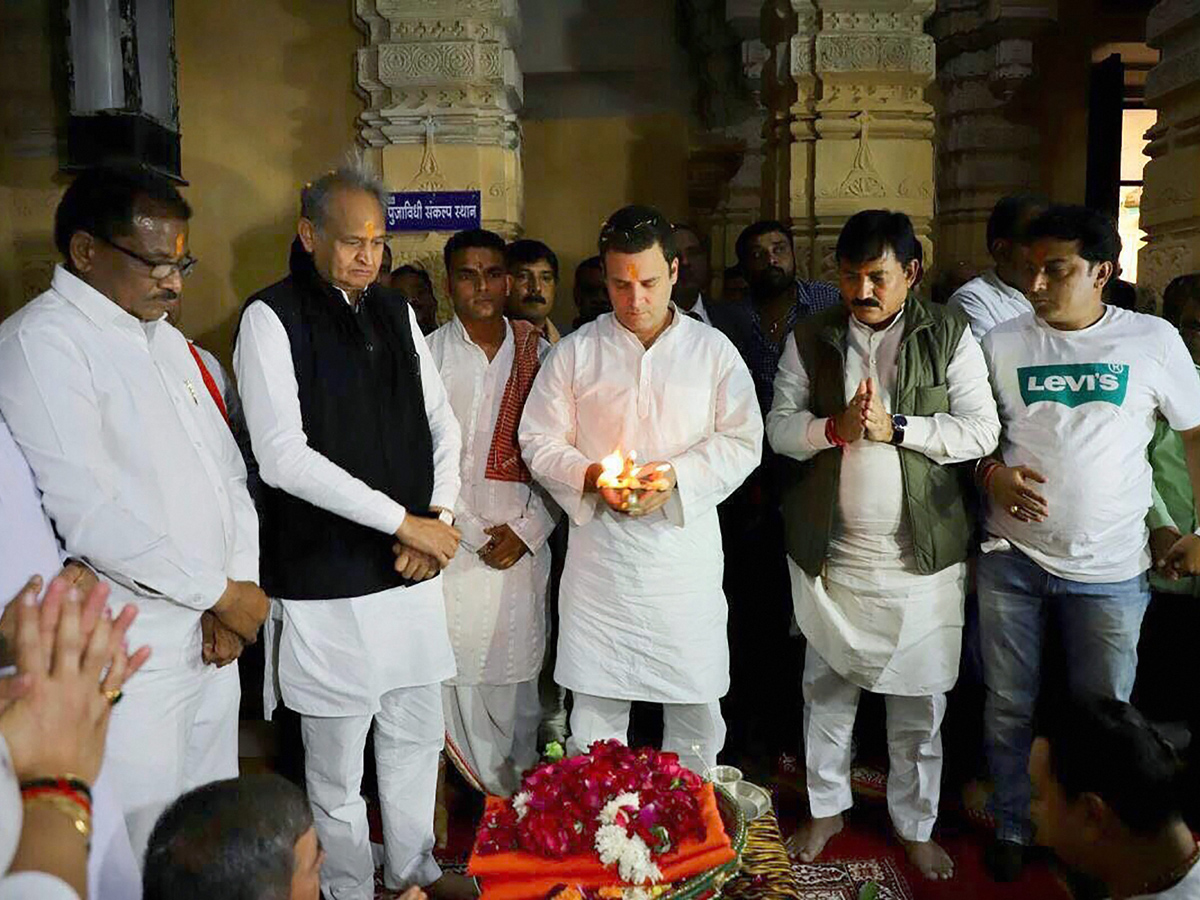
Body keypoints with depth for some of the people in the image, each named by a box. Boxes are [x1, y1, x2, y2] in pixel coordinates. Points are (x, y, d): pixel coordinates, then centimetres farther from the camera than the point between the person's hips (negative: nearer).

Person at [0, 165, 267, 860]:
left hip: (213, 638, 8)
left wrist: (237, 585, -2)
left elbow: (227, 468, 13)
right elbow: (86, 512, -21)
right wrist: (222, 592, -12)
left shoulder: (165, 338, 14)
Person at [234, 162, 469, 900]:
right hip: (327, 582, -5)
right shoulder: (273, 317, -9)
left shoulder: (397, 312, 10)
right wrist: (403, 520, -17)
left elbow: (443, 424, 13)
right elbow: (283, 458, -18)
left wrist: (440, 518, -3)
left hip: (412, 568, 6)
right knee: (337, 760, 9)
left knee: (417, 736, 19)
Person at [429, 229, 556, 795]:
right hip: (455, 543, -1)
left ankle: (524, 788, 25)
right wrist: (474, 533, -6)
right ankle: (495, 791, 18)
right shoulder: (428, 355, -1)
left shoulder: (539, 354, 6)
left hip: (522, 543, 2)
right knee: (459, 672, 0)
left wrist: (528, 528, -3)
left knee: (519, 671, 7)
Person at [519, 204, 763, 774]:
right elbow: (539, 441, 5)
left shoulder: (713, 350, 4)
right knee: (593, 705, 7)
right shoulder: (574, 352, 4)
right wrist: (590, 476, -14)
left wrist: (677, 475, -14)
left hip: (686, 549, 0)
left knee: (696, 705, 9)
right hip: (599, 552, 0)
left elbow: (742, 442, 3)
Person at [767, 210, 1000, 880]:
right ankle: (827, 808, 34)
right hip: (830, 550, 2)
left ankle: (917, 826, 30)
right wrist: (836, 427, -17)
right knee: (827, 687, 14)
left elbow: (981, 431, -6)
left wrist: (894, 427, -17)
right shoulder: (813, 337, 4)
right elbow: (780, 424, 2)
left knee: (919, 703, 9)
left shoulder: (950, 334, -2)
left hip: (923, 554, -1)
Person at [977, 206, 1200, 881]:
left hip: (1110, 568, 0)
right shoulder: (1003, 343, 1)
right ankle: (1013, 829, 30)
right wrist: (991, 474, -12)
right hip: (1012, 556, 1)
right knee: (1010, 706, 11)